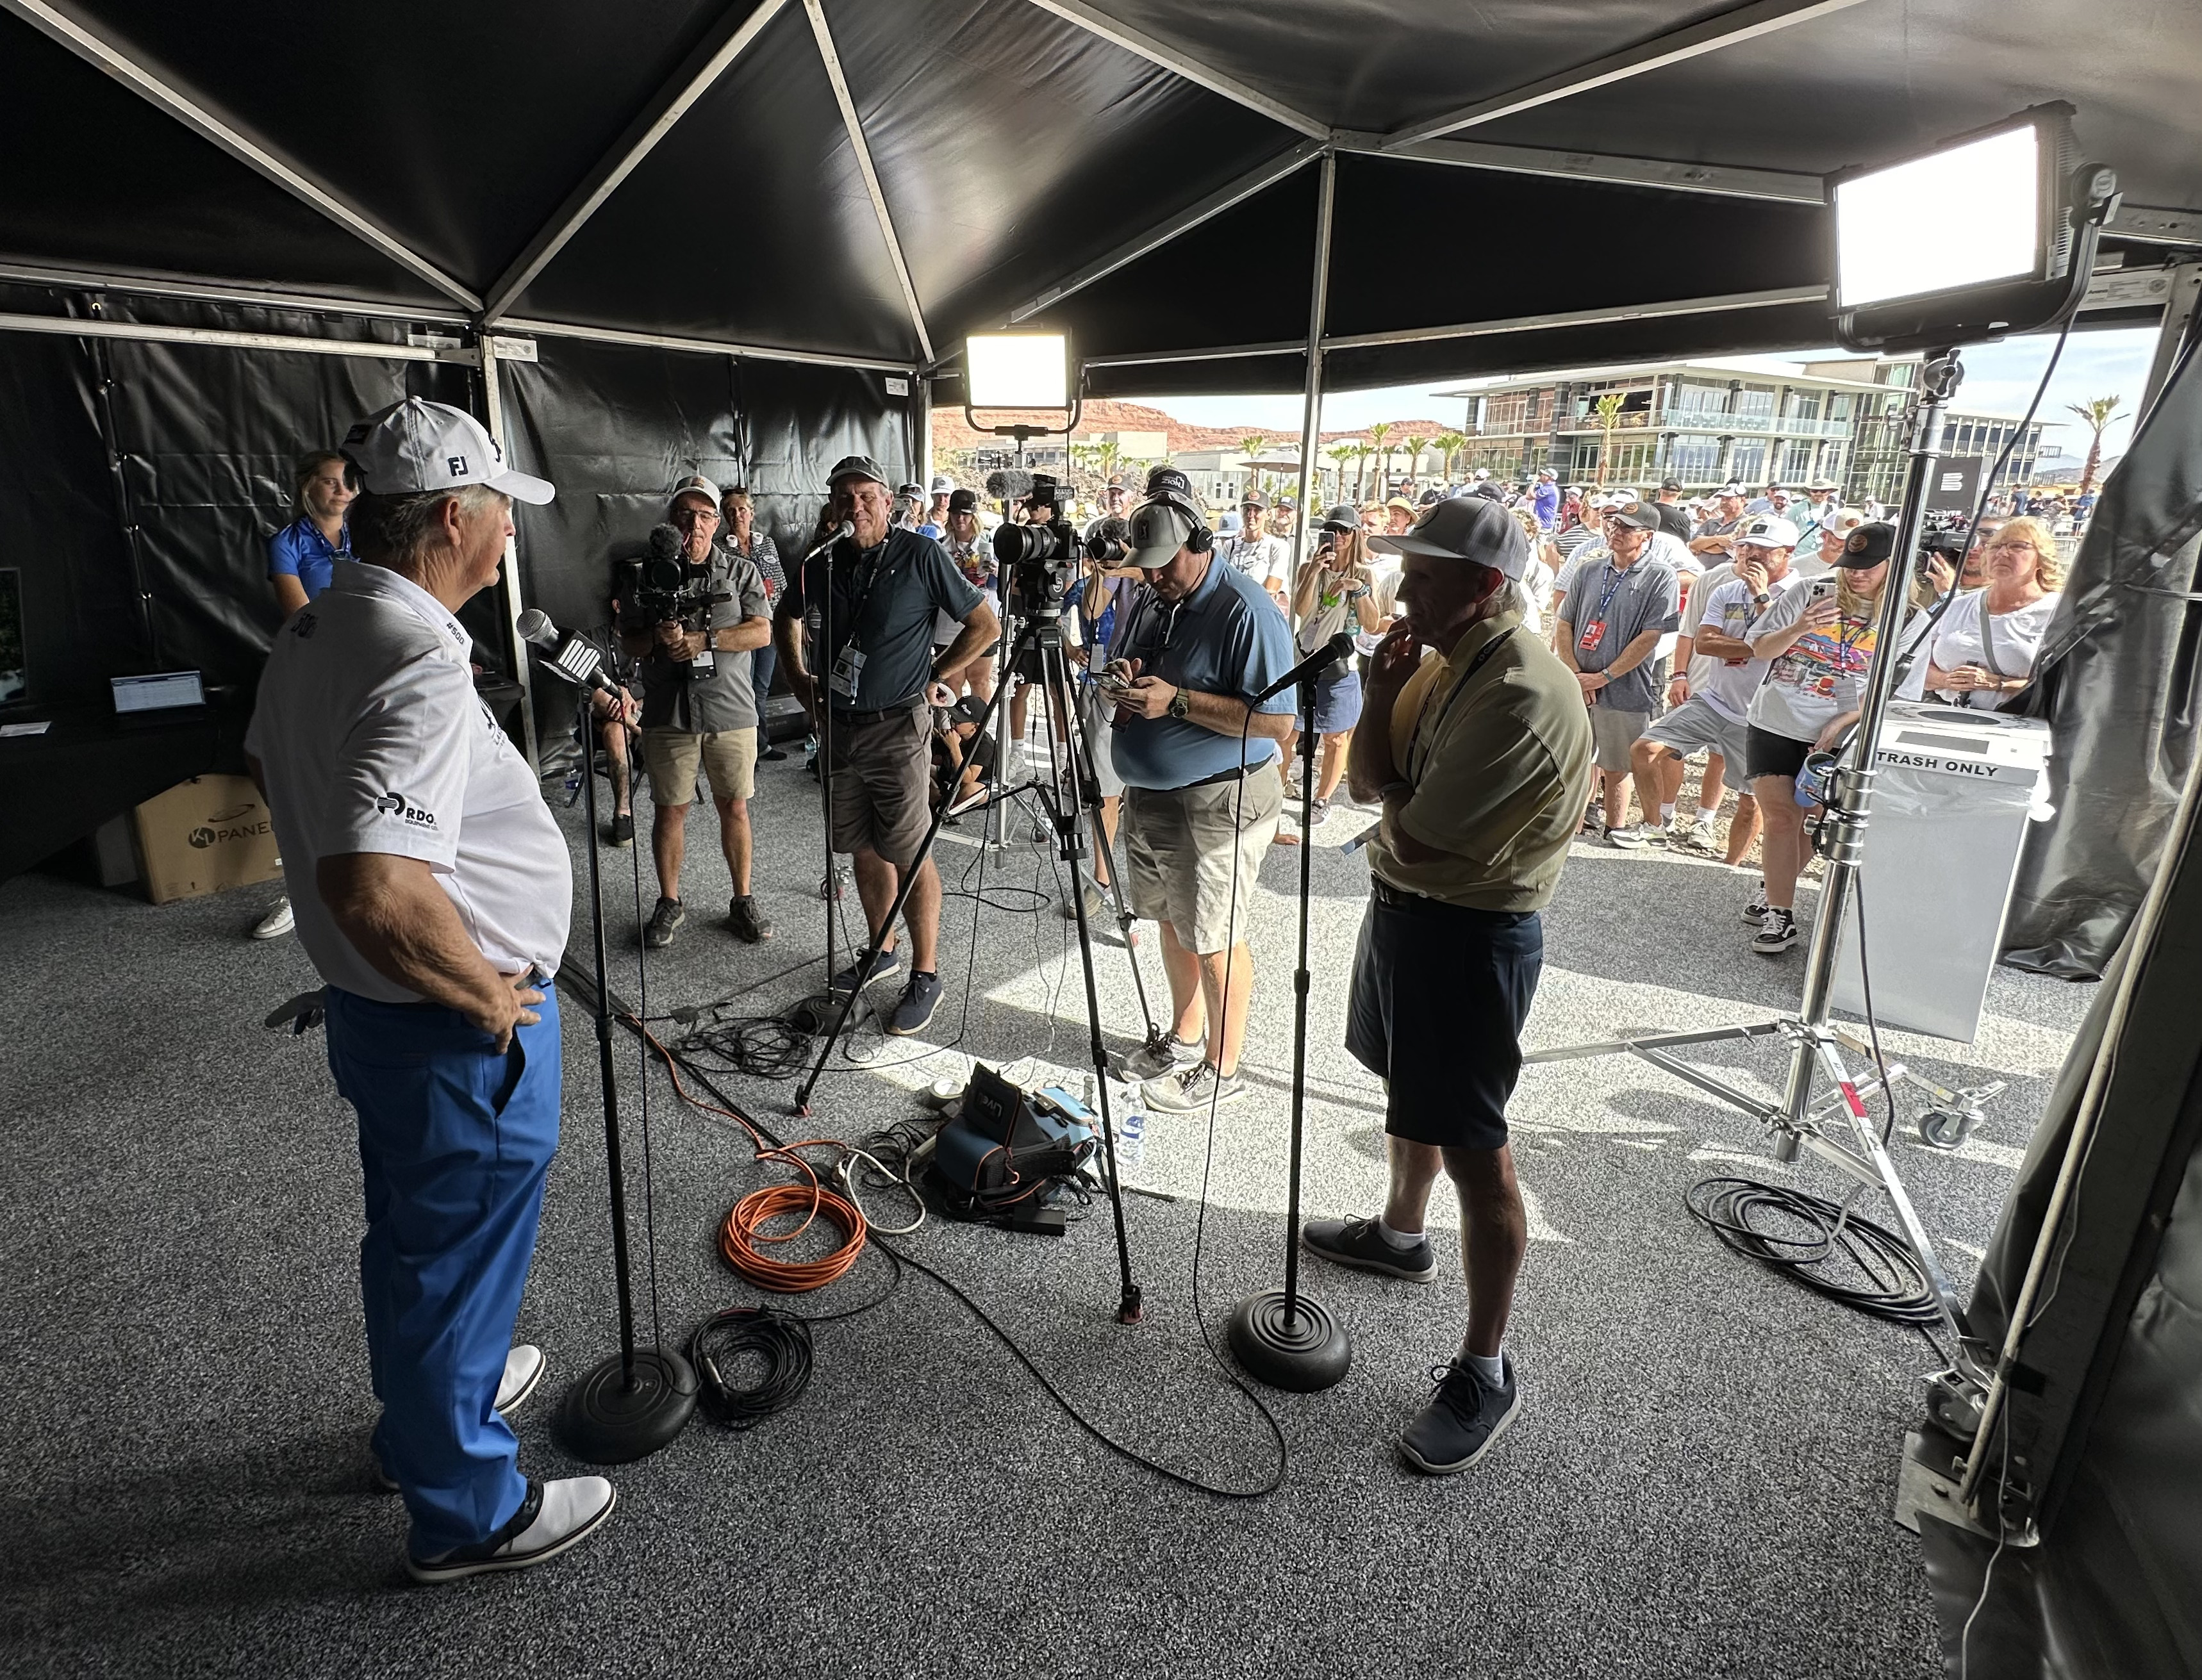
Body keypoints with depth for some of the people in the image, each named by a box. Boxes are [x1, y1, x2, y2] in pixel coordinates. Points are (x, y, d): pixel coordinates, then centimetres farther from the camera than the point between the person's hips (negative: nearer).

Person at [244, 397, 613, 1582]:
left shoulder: (311, 632, 4)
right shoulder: (421, 668, -29)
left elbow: (268, 767, 22)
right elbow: (373, 888, -40)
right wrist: (486, 995, -23)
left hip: (366, 1005, 10)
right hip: (457, 1033, -10)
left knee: (410, 1235, 27)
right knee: (461, 1257, 10)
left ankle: (428, 1410, 52)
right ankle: (467, 1512, 32)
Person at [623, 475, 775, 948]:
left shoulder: (741, 570, 6)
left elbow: (762, 631, -6)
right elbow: (629, 641, 6)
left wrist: (704, 639, -16)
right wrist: (658, 638, -16)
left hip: (731, 711, 0)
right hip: (668, 713, 1)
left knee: (734, 808, 6)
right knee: (670, 810, 7)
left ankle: (742, 901, 19)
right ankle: (669, 903, 22)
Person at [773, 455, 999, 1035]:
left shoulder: (920, 555, -8)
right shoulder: (818, 563, 5)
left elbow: (985, 625, -3)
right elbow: (787, 621, 25)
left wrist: (933, 675, -2)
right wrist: (799, 679, 13)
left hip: (897, 727, -5)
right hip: (837, 725, 6)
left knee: (909, 856, -3)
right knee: (863, 849, 16)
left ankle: (924, 976, 9)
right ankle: (881, 950, 34)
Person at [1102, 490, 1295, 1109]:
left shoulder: (1246, 611, -19)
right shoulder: (1148, 599, 8)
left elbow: (1277, 720, -24)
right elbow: (1122, 668, 21)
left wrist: (1178, 700, -27)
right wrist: (1120, 679, -5)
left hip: (1217, 805, -8)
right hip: (1149, 792, 9)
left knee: (1214, 939, 2)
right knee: (1172, 922, 20)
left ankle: (1222, 1069, 19)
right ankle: (1184, 1038, 38)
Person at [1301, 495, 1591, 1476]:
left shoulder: (1522, 696, -26)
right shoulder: (1442, 660, 5)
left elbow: (1415, 836, -27)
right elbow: (1366, 785, 5)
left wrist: (1385, 747, -8)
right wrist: (1381, 700, -11)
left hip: (1470, 934, -10)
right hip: (1404, 907, 10)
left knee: (1473, 1152, 0)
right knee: (1407, 1088, 26)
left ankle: (1485, 1372, 15)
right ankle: (1401, 1233, 50)